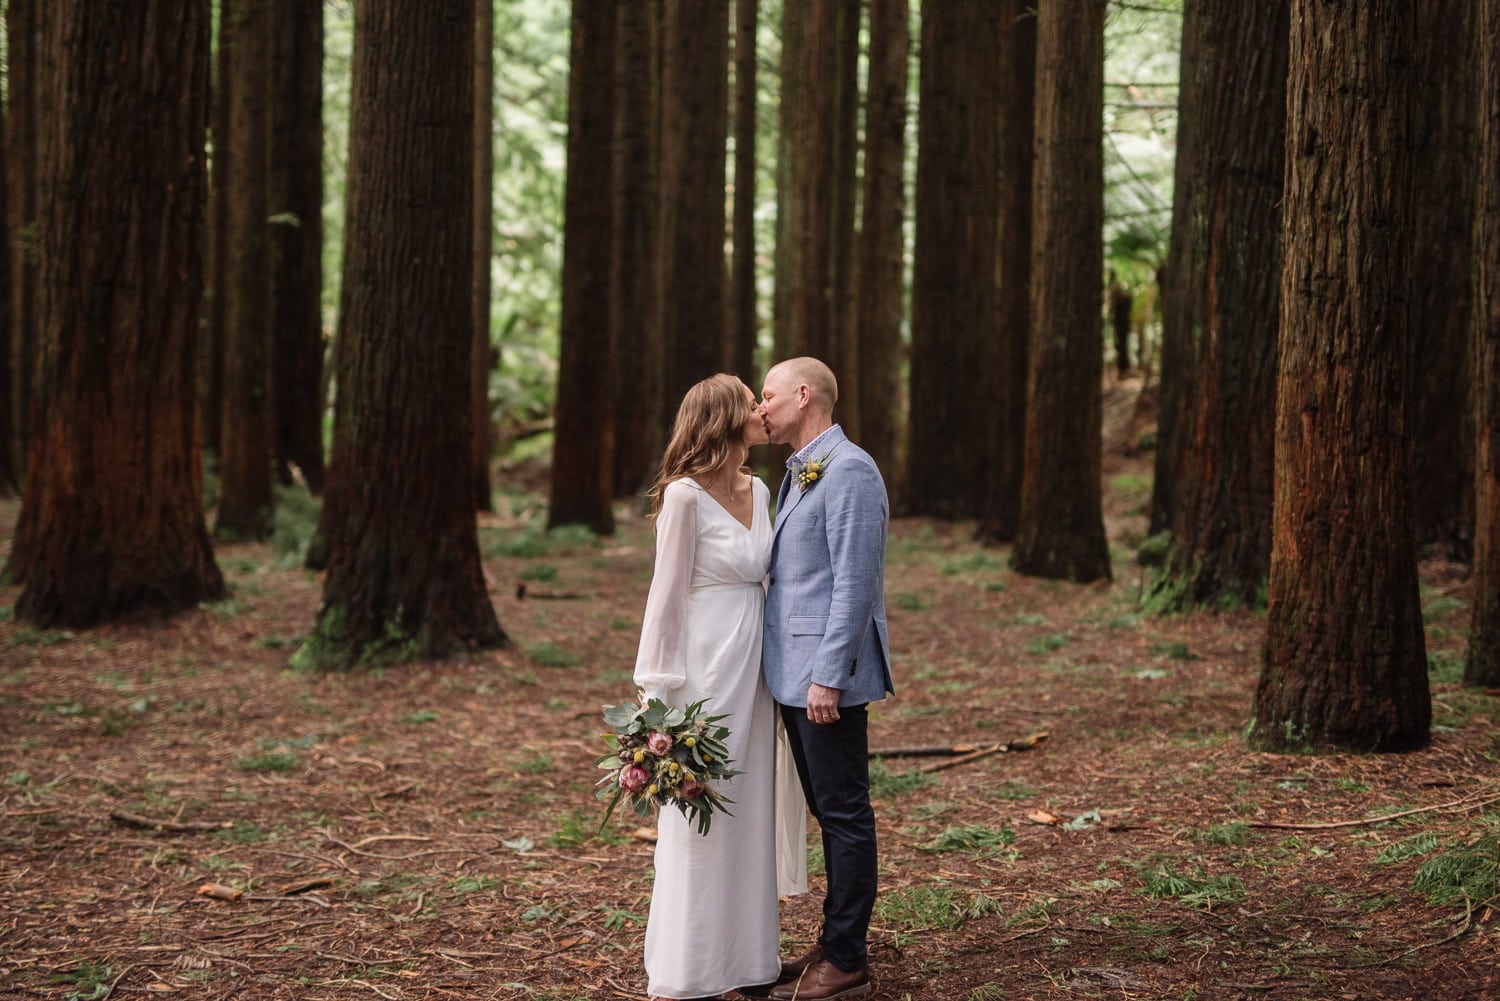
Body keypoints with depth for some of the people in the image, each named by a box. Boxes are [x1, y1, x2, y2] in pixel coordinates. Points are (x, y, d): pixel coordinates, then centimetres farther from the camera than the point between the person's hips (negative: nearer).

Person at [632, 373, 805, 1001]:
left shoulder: (758, 492, 10)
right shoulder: (685, 496, -12)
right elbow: (667, 595, -11)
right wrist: (659, 693, -12)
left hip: (754, 662, 8)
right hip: (706, 663, -8)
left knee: (750, 810, 12)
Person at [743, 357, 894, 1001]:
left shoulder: (848, 471, -13)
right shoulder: (798, 473, 17)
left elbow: (853, 584, -18)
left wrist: (828, 676, -21)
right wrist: (799, 671, 16)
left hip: (827, 675, -10)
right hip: (793, 674, 10)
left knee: (844, 814, -2)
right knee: (828, 811, 15)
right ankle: (835, 946, 23)